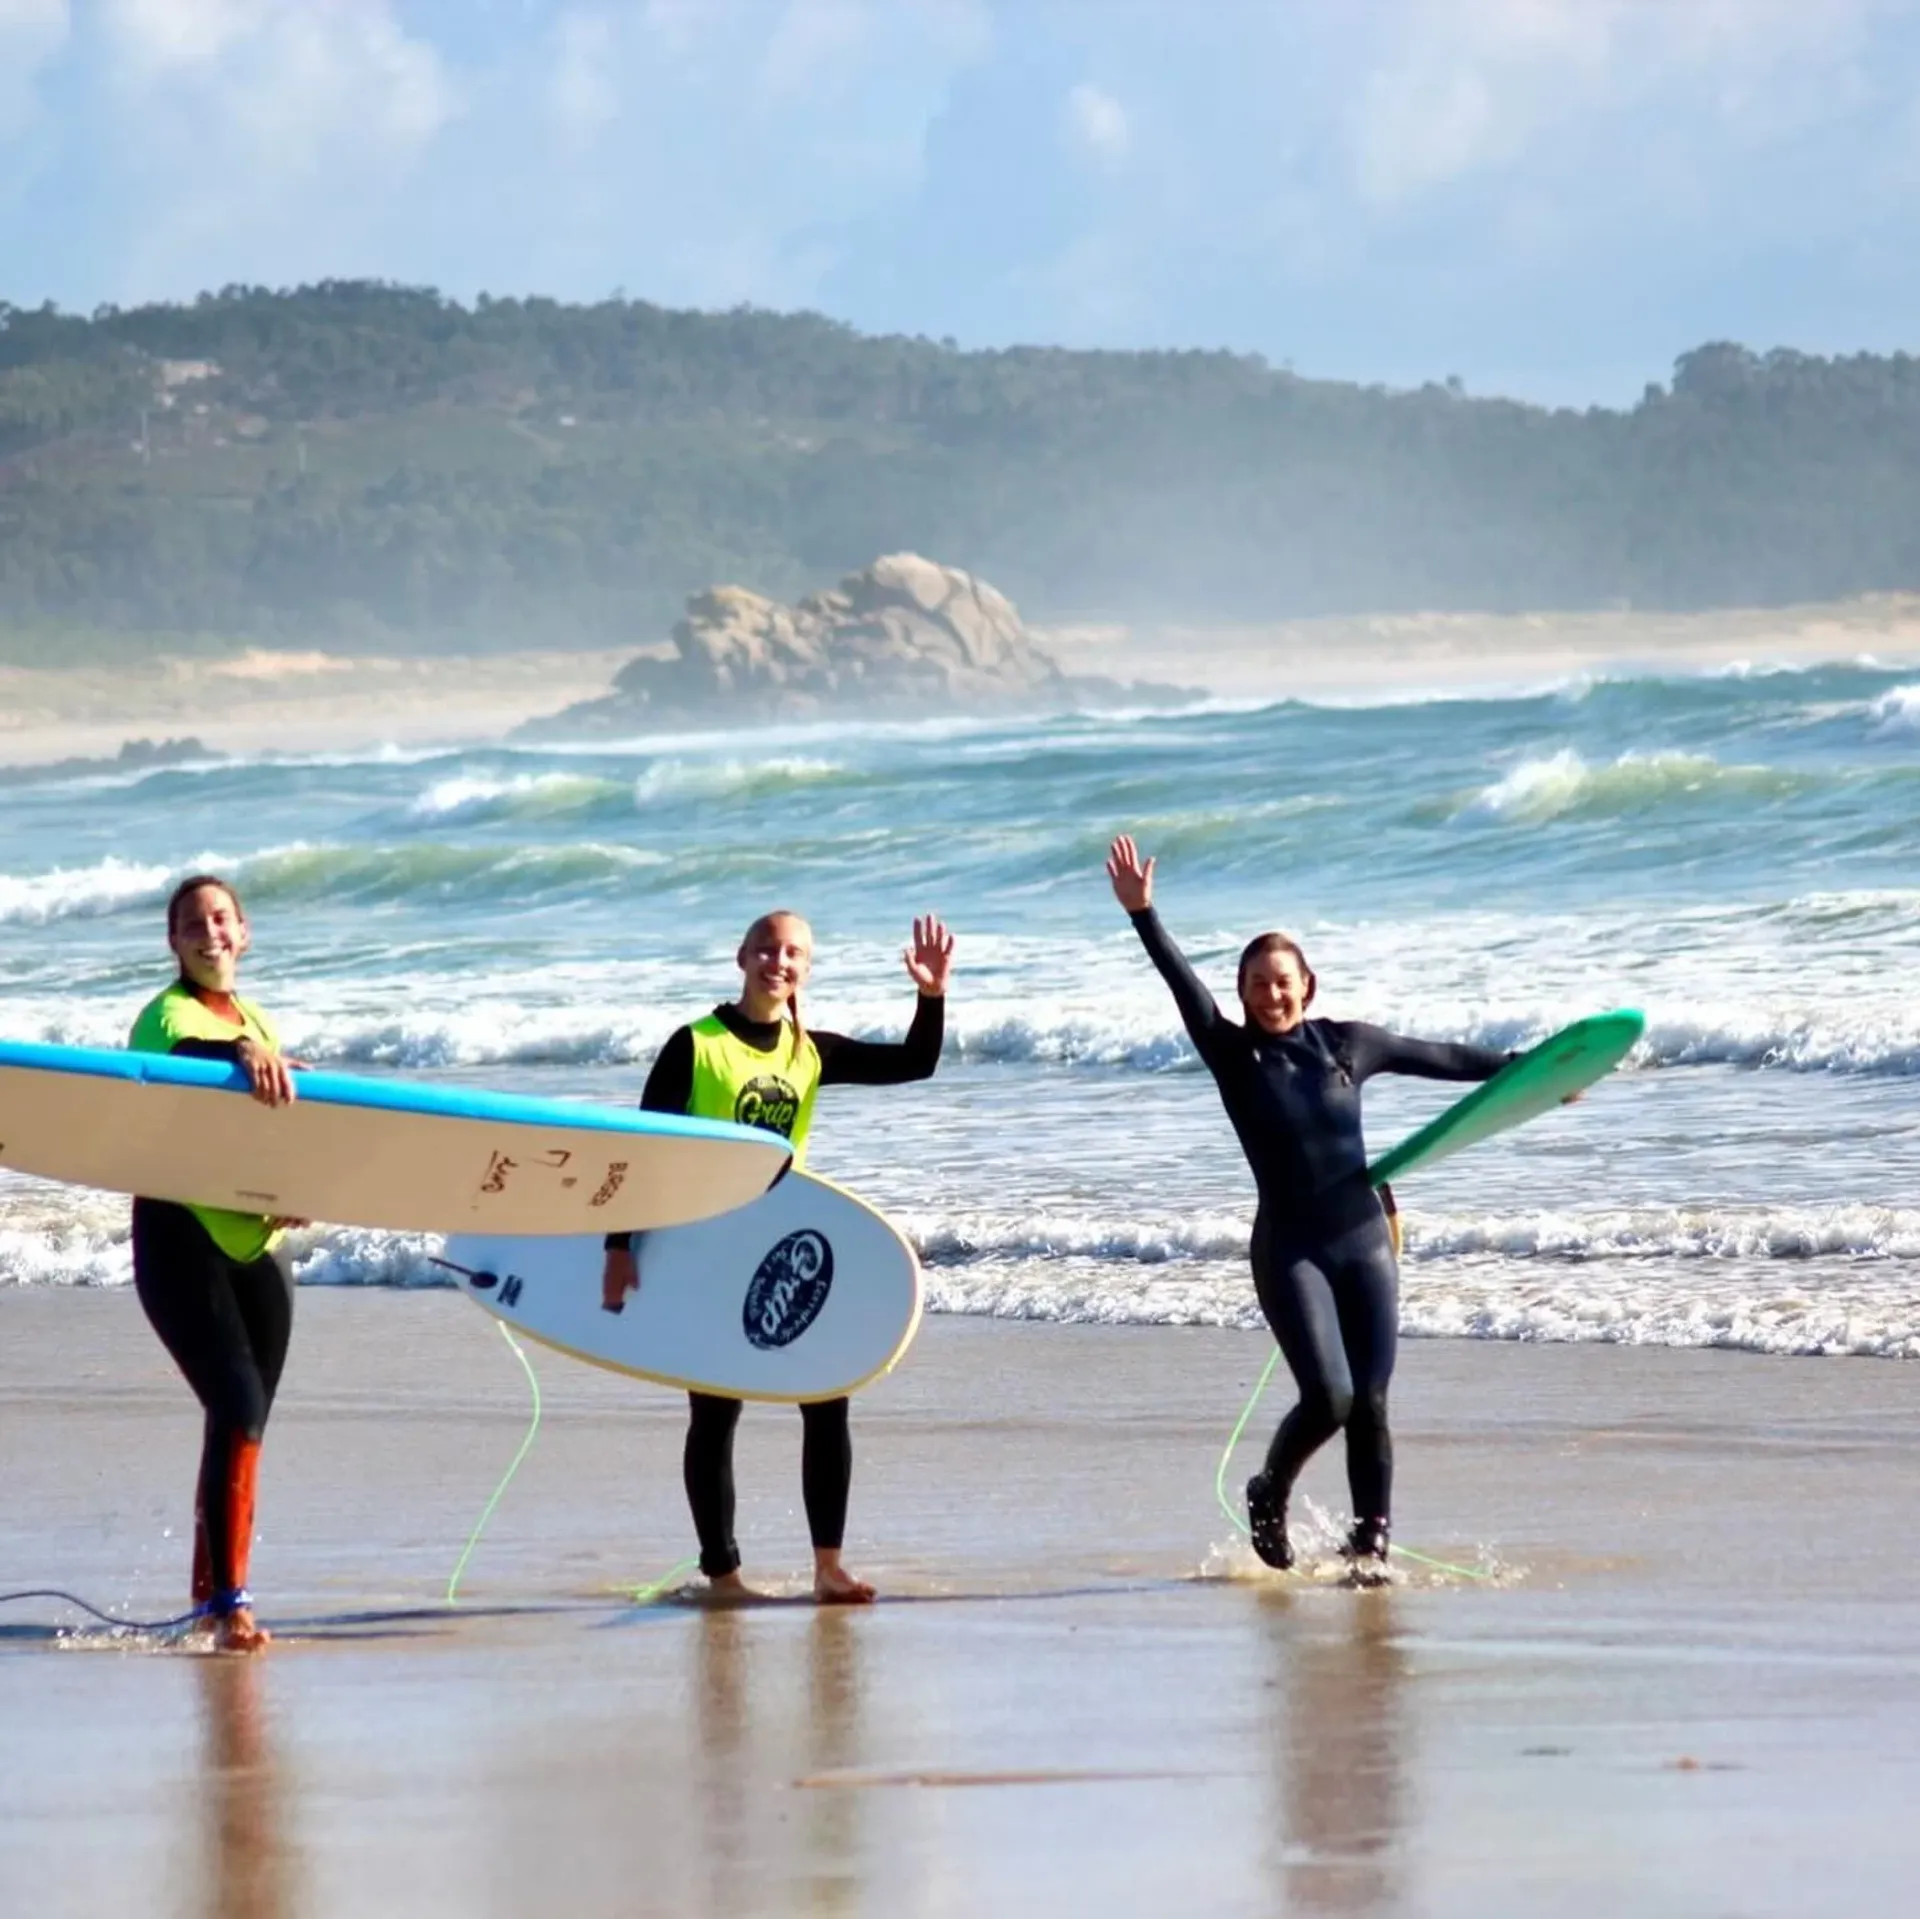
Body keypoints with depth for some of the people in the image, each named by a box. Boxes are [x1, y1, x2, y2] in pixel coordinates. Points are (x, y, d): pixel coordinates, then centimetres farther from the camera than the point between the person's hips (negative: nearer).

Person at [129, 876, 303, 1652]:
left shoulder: (256, 1022, 16)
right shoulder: (168, 1014, -7)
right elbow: (180, 1054, -31)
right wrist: (244, 1053, -52)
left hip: (256, 1244, 7)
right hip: (183, 1238, -7)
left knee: (245, 1419, 11)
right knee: (238, 1411, -18)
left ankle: (210, 1588, 27)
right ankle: (229, 1605, -17)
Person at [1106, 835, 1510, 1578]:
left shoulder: (1348, 1043, 6)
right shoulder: (1233, 1055, 0)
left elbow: (1441, 1059, 17)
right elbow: (1184, 986, -13)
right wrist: (1142, 915, -25)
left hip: (1364, 1242, 3)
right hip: (1289, 1249, -3)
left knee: (1369, 1404, -2)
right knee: (1329, 1397, -15)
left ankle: (1372, 1540, 11)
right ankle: (1269, 1496, 13)